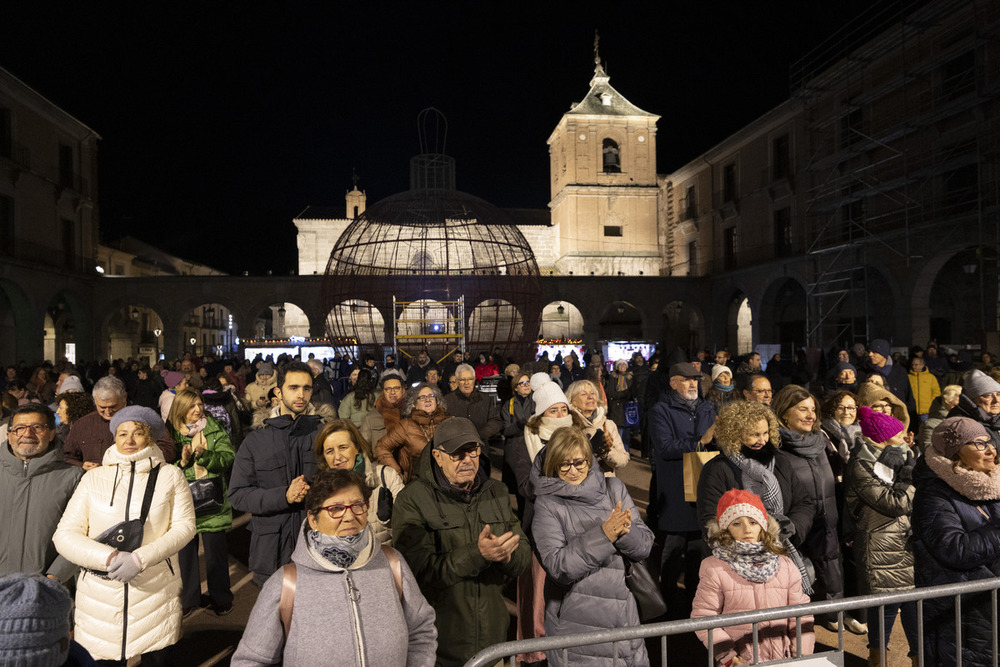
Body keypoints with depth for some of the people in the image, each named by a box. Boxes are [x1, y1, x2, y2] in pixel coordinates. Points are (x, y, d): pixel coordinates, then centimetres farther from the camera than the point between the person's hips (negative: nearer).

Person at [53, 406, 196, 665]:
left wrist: (141, 558, -16)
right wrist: (110, 558, -15)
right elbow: (64, 535, 0)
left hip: (156, 592, -1)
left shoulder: (170, 475, 0)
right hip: (100, 596, 1)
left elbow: (184, 526, -3)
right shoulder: (94, 477, 3)